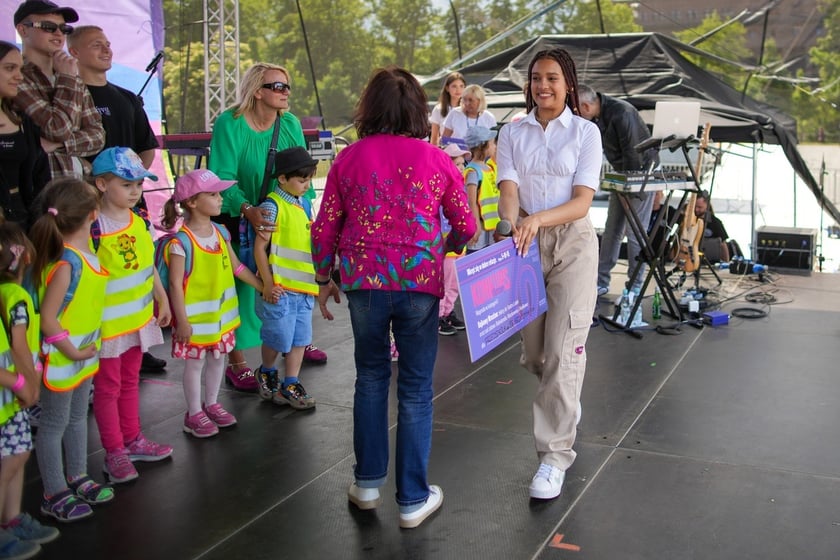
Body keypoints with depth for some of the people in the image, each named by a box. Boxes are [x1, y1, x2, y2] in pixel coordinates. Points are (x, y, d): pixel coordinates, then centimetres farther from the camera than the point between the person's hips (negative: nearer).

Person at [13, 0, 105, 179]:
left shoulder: (75, 80, 15)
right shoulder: (17, 79, -7)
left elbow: (97, 136, 8)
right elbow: (59, 130, -14)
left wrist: (58, 144, -9)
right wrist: (67, 79, -5)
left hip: (84, 180, 6)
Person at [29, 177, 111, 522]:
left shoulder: (84, 247, -2)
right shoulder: (66, 264, -28)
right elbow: (47, 318, -25)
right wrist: (71, 351, -17)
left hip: (85, 351, 8)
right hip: (61, 357, -8)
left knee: (78, 417, 21)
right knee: (55, 424, 8)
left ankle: (78, 478, 37)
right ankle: (54, 495, 22)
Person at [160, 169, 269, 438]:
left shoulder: (220, 232, 2)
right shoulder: (182, 241, -20)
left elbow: (236, 266, 13)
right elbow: (175, 284, -19)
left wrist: (262, 286, 15)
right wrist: (182, 321, -19)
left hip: (222, 312, 7)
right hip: (195, 317, -7)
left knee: (218, 358, 18)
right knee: (194, 363, 7)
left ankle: (211, 404, 36)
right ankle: (194, 413, 21)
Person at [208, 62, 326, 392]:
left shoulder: (291, 124, -1)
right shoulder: (230, 124, -16)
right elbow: (223, 177, -22)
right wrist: (247, 210, -37)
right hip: (240, 221, -5)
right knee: (242, 286, -4)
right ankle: (236, 362, 7)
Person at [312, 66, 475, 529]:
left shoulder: (348, 159, 1)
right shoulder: (435, 160, -2)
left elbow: (324, 228, 5)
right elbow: (465, 227, 5)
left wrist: (324, 279, 19)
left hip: (363, 281, 2)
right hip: (419, 281, -2)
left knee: (371, 377, 20)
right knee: (415, 389, 8)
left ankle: (367, 484, 30)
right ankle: (413, 500, 17)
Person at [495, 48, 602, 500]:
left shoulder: (585, 132, -1)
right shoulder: (512, 133, 6)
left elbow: (582, 201, -11)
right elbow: (508, 191, -8)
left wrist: (538, 219, -28)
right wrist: (513, 227, -29)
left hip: (572, 243, -3)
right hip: (525, 245, 3)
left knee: (563, 349, -9)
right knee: (533, 352, 11)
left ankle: (555, 454, -1)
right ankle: (564, 406, 42)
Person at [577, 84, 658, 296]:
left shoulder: (621, 113, -26)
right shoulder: (595, 118, 0)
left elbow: (632, 154, -25)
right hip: (622, 175, 9)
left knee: (634, 231, -6)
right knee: (611, 230, 9)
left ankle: (635, 286, 4)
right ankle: (601, 281, 15)